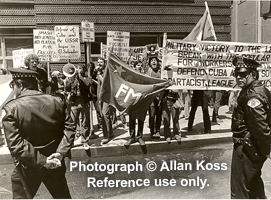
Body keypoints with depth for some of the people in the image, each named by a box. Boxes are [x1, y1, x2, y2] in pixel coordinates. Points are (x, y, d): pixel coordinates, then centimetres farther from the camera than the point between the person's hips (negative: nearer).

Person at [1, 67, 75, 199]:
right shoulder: (57, 102, -6)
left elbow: (15, 144, -21)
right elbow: (69, 128, -10)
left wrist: (41, 160, -18)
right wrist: (61, 153, -14)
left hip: (27, 167, -3)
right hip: (55, 164, 4)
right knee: (63, 196, 23)